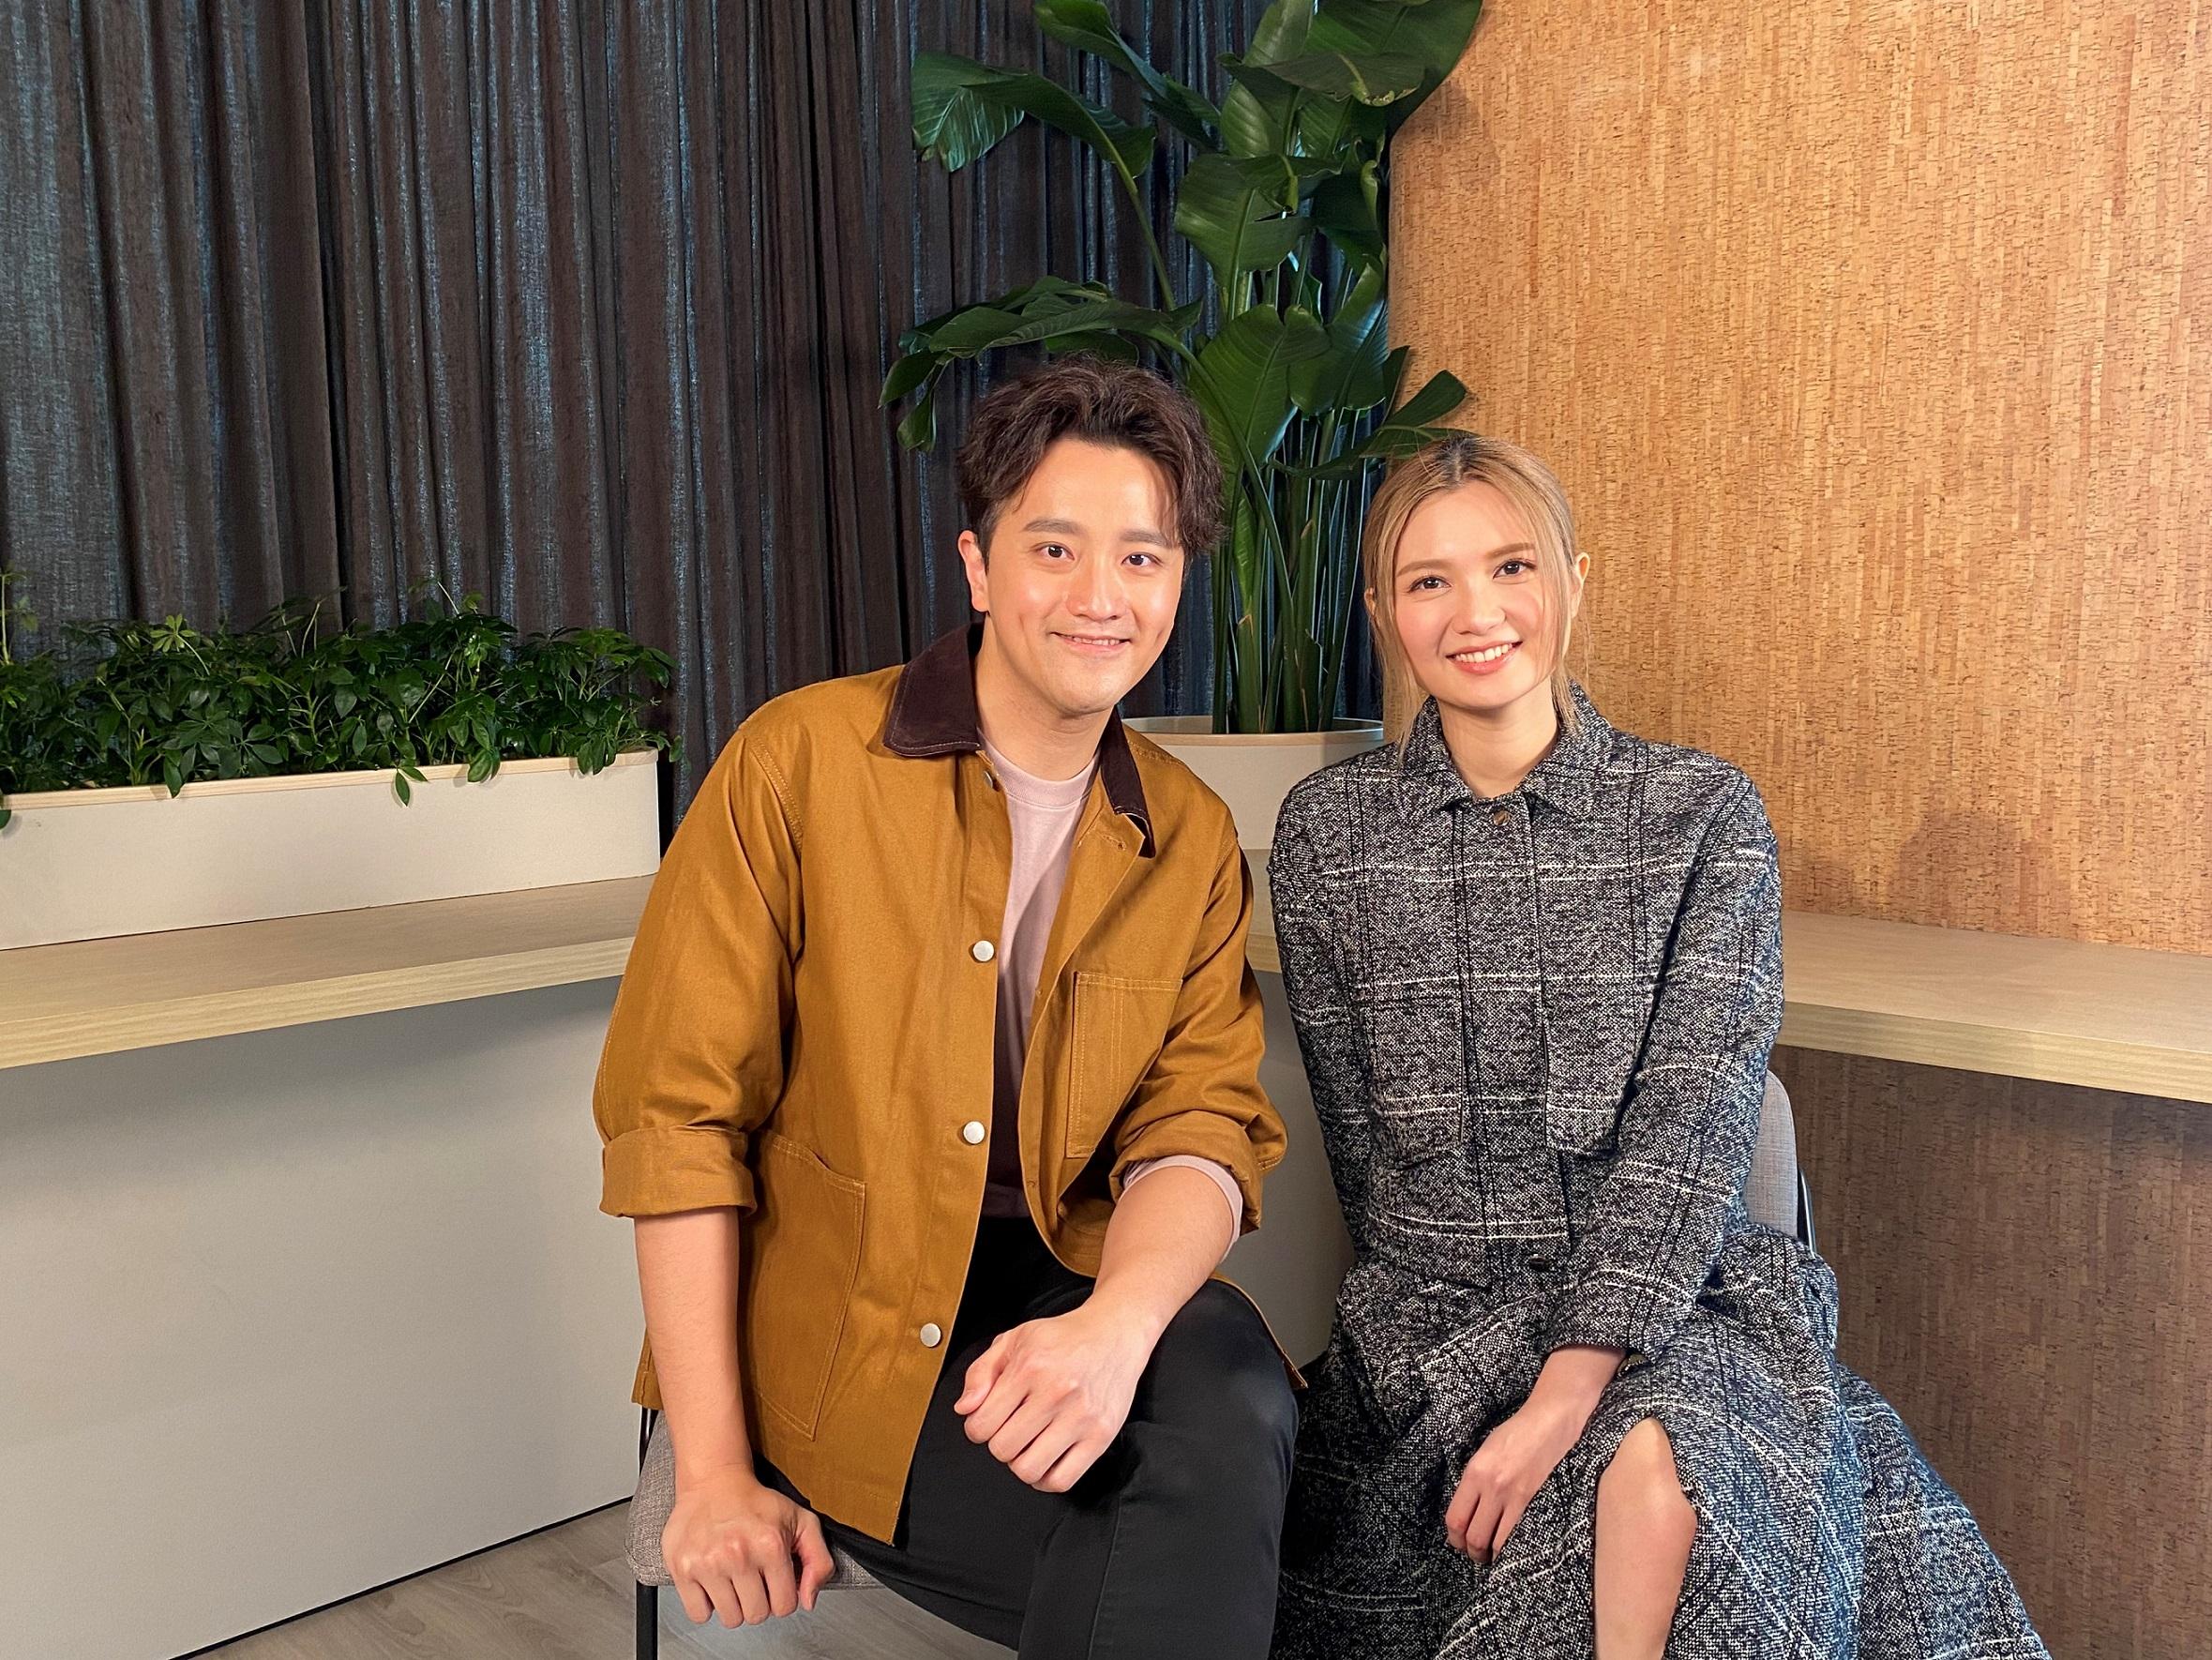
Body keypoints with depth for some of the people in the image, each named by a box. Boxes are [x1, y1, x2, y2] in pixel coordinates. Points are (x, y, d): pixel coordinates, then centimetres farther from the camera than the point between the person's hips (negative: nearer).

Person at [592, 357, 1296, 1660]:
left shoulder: (1195, 842, 6)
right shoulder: (802, 760, -6)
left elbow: (1200, 1128, -2)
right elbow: (674, 1111, -7)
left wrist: (1119, 1322, -26)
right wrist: (712, 1473, -10)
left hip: (1067, 1295, 4)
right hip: (830, 1332, -4)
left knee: (1229, 1388, -30)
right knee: (1201, 1549, -27)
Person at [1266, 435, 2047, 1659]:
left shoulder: (1705, 814, -1)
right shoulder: (1326, 831, 2)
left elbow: (1690, 1122, -10)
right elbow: (1360, 1136, 1)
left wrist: (1568, 1387, -20)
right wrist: (1506, 1367, -8)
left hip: (1666, 1296, 0)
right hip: (1430, 1313, 0)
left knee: (1660, 1474, -32)